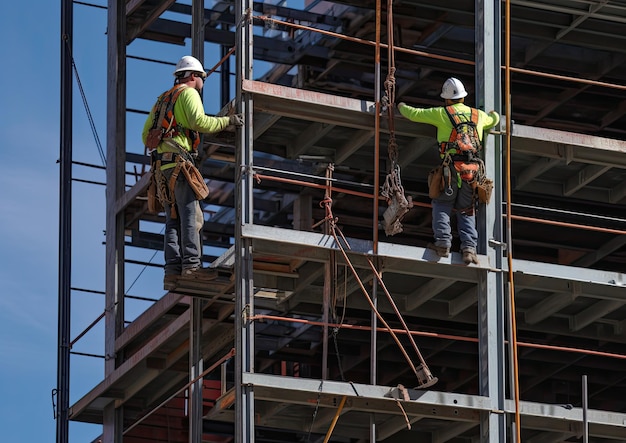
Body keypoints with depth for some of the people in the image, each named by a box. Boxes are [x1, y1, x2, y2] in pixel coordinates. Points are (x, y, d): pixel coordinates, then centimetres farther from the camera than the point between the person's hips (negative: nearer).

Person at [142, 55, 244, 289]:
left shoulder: (163, 99, 27)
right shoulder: (188, 93, 2)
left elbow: (146, 134, 24)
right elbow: (198, 121, -16)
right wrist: (227, 120, -9)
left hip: (161, 165, 8)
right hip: (179, 160, -8)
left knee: (173, 219, 4)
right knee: (191, 215, -12)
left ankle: (172, 271, -5)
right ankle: (191, 265, -21)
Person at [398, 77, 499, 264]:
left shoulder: (441, 113, 4)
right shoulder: (478, 115, 16)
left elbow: (414, 114, 10)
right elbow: (493, 120, 39)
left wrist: (402, 106, 32)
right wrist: (494, 114, 64)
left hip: (451, 167, -3)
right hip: (473, 168, 3)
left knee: (442, 205, 7)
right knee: (466, 210, 10)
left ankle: (443, 242, -9)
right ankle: (469, 247, -5)